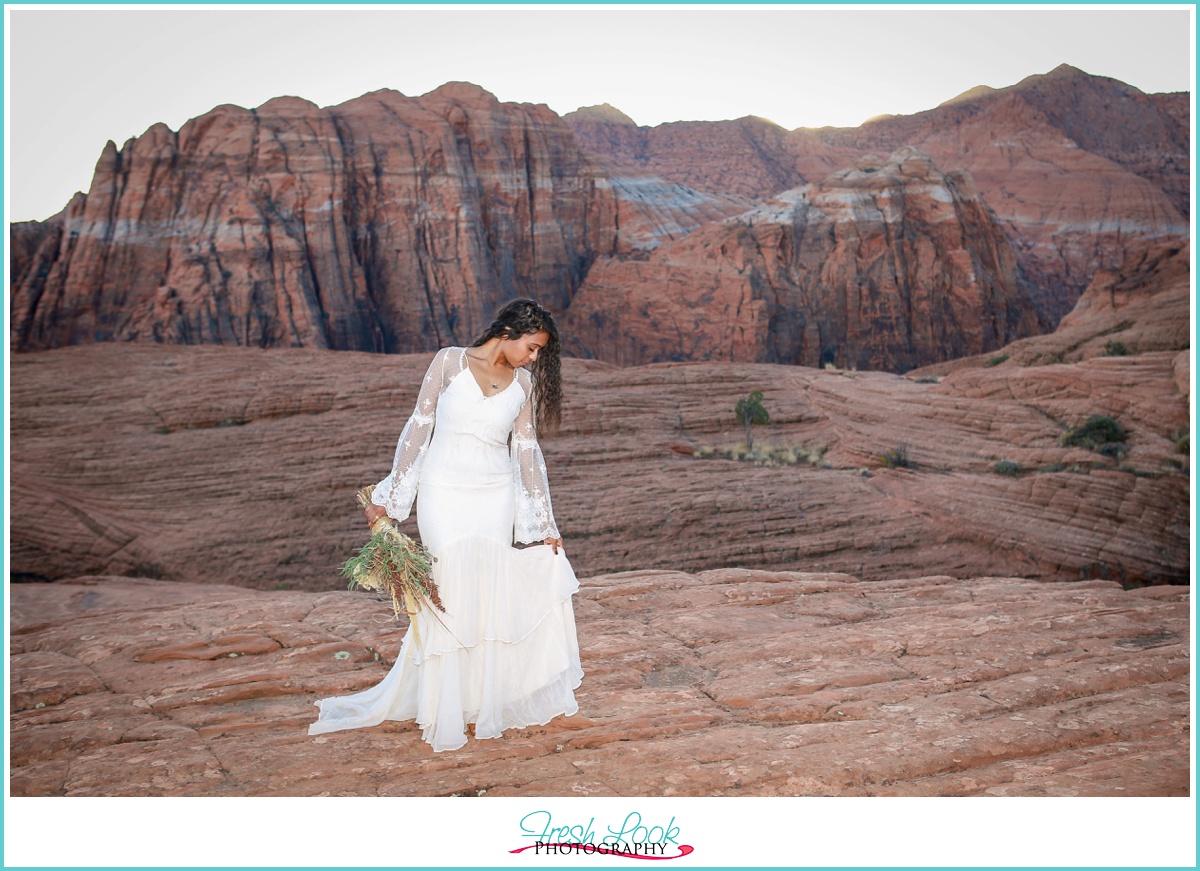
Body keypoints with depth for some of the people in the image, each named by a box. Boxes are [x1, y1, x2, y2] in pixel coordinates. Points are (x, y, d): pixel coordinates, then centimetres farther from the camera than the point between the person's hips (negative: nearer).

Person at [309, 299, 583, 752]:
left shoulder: (523, 381, 5)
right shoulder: (450, 362, -4)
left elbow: (526, 451, 8)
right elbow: (419, 427, -2)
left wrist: (544, 522, 7)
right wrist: (388, 497, -3)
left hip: (496, 498, 3)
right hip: (444, 495, -3)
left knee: (490, 598, 2)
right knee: (449, 596, -3)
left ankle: (482, 704, 18)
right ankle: (444, 710, 13)